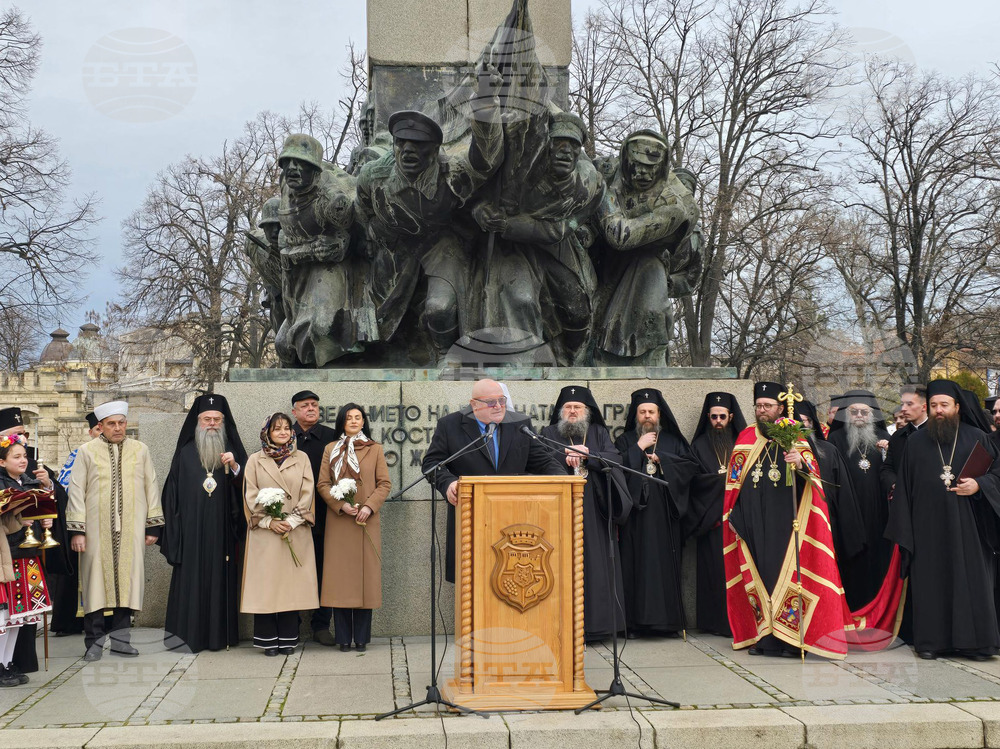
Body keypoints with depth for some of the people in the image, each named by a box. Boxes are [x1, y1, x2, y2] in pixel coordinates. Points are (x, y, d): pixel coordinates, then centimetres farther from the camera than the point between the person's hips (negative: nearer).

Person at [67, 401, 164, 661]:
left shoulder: (140, 450, 10)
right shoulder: (87, 451, 5)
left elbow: (151, 489, 10)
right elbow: (76, 491, 3)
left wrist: (153, 526, 5)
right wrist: (77, 530, -4)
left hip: (131, 529, 1)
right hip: (97, 529, -1)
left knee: (127, 580, 2)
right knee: (97, 581, -1)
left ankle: (120, 638, 11)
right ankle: (95, 642, 7)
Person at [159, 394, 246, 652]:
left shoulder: (232, 451, 8)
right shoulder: (185, 453, 6)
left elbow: (245, 488, 3)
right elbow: (173, 494, 5)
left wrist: (235, 467, -14)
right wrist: (174, 531, 0)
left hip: (221, 530, 1)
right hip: (191, 530, -1)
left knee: (220, 579, 1)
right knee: (191, 578, -2)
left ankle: (219, 634, 8)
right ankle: (188, 634, 4)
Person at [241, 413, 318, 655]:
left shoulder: (301, 459, 9)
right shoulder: (255, 460, 8)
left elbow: (307, 493, 3)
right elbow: (251, 495, 2)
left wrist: (291, 521, -9)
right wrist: (269, 521, -10)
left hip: (295, 532, 1)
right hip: (264, 533, 0)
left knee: (292, 583, 0)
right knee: (265, 583, -3)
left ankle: (288, 639, 7)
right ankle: (268, 640, 4)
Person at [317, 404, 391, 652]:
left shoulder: (375, 449, 8)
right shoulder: (331, 449, 10)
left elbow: (385, 484, 4)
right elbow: (322, 485, 5)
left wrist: (369, 506, -11)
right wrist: (341, 504, -11)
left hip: (366, 521, 0)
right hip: (338, 521, 0)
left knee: (365, 574, -1)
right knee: (339, 575, -2)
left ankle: (361, 637, 7)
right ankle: (343, 637, 5)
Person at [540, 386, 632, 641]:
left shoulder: (599, 433, 15)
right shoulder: (550, 434, 12)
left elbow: (614, 458, -1)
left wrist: (587, 454, -13)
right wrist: (566, 459, -17)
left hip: (594, 511, 1)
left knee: (595, 564, -2)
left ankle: (595, 624, 3)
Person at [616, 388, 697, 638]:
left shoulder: (673, 441, 14)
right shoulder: (625, 441, 11)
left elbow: (690, 466, 1)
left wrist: (661, 459, -5)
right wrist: (639, 448, -7)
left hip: (664, 512, 1)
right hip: (636, 511, -1)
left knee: (665, 562, -2)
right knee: (636, 563, -5)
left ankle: (668, 621, 3)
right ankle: (636, 622, -2)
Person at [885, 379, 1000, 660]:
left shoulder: (976, 438, 6)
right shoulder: (915, 442, 10)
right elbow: (904, 485, 9)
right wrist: (904, 528, 4)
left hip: (966, 524, -1)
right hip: (928, 527, 1)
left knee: (971, 581, -1)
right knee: (930, 582, 2)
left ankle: (974, 641, 7)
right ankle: (931, 640, 9)